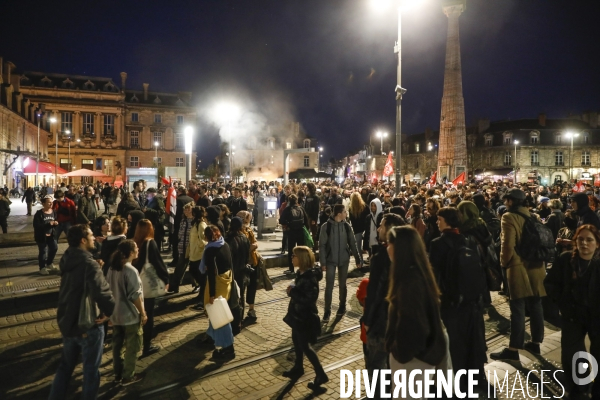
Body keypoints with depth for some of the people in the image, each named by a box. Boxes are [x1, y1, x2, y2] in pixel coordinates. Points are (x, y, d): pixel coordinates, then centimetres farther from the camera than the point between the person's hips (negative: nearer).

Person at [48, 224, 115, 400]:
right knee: (91, 369, 14)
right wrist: (107, 311, -24)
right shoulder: (89, 264, -27)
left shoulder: (67, 259, 0)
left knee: (66, 364, 27)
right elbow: (101, 292, -43)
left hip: (67, 322, 8)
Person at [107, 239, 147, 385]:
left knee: (117, 344, 19)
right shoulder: (131, 270, -23)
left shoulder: (112, 268, 2)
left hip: (115, 314, 8)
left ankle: (118, 373, 32)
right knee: (132, 346, 8)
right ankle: (128, 376, 18)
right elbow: (135, 296, -22)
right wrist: (143, 313, -12)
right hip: (130, 316, -8)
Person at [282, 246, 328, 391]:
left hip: (305, 316, -9)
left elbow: (309, 299, -30)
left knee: (305, 346, 3)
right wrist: (292, 290, -2)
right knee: (296, 341, 22)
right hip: (298, 314, 9)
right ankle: (298, 368, 42)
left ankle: (321, 375, 16)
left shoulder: (310, 277, -27)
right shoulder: (301, 273, 1)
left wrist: (292, 291, -25)